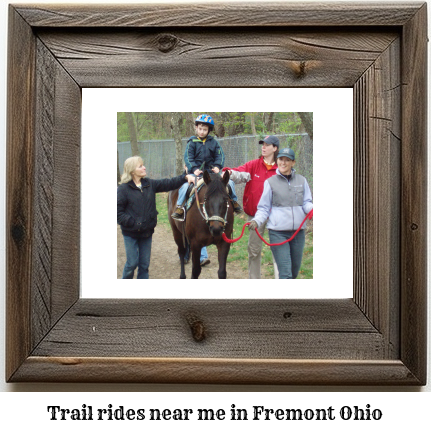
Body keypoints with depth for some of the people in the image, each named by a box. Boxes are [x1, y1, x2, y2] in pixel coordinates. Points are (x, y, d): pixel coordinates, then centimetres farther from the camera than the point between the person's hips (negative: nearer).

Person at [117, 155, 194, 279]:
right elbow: (118, 213, -12)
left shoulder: (149, 184, 4)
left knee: (144, 264, 11)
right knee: (132, 263, 0)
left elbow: (168, 184, 3)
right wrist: (132, 223, -20)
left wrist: (185, 177, -9)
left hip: (147, 231, 5)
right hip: (131, 233, -5)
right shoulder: (123, 188, -11)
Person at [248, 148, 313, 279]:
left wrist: (311, 209, -15)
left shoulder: (301, 181, 8)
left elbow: (307, 203, 8)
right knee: (285, 273, -10)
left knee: (295, 272, 14)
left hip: (298, 232, 4)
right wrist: (256, 221, -14)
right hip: (278, 233, -3)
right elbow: (264, 208, 4)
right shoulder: (270, 182, 2)